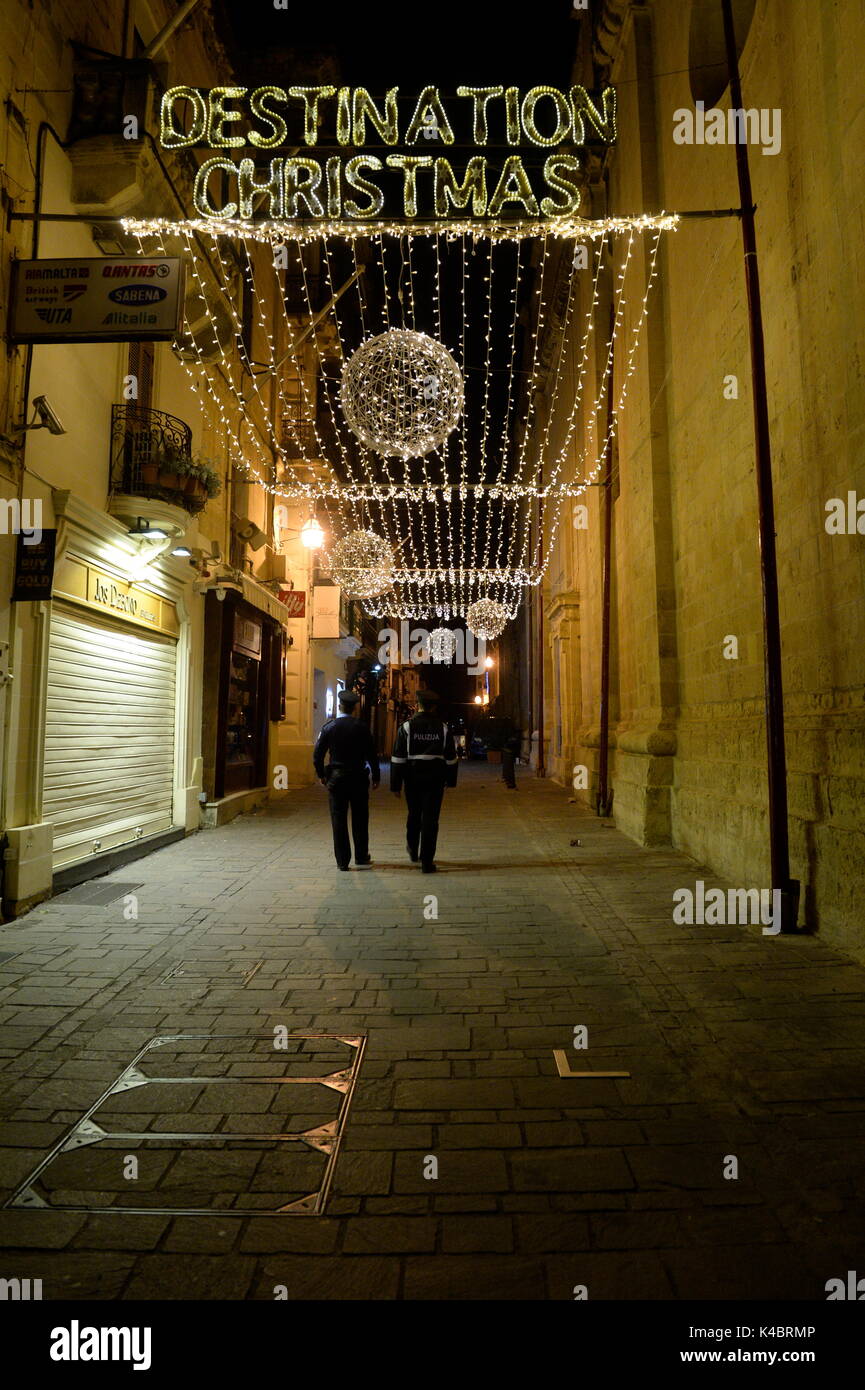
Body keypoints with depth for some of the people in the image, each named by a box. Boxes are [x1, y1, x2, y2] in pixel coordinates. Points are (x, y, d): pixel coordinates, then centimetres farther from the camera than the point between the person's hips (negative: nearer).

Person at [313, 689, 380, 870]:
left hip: (336, 778, 0)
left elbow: (317, 754, -3)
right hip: (358, 777, 0)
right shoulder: (361, 727, -5)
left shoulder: (329, 727, -3)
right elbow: (371, 754, -5)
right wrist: (376, 776, 4)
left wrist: (321, 775, 10)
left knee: (338, 819, 6)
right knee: (360, 818, 12)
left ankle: (342, 861, 7)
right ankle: (361, 856, 21)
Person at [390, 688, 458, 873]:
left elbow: (398, 758, -7)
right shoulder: (443, 728, 0)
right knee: (430, 818, 2)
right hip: (435, 779, 0)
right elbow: (451, 757, 5)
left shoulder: (407, 727, -5)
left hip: (413, 777, 0)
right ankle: (427, 861, 2)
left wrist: (396, 784, -3)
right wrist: (451, 780, 16)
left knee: (414, 814, 19)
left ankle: (413, 851, 38)